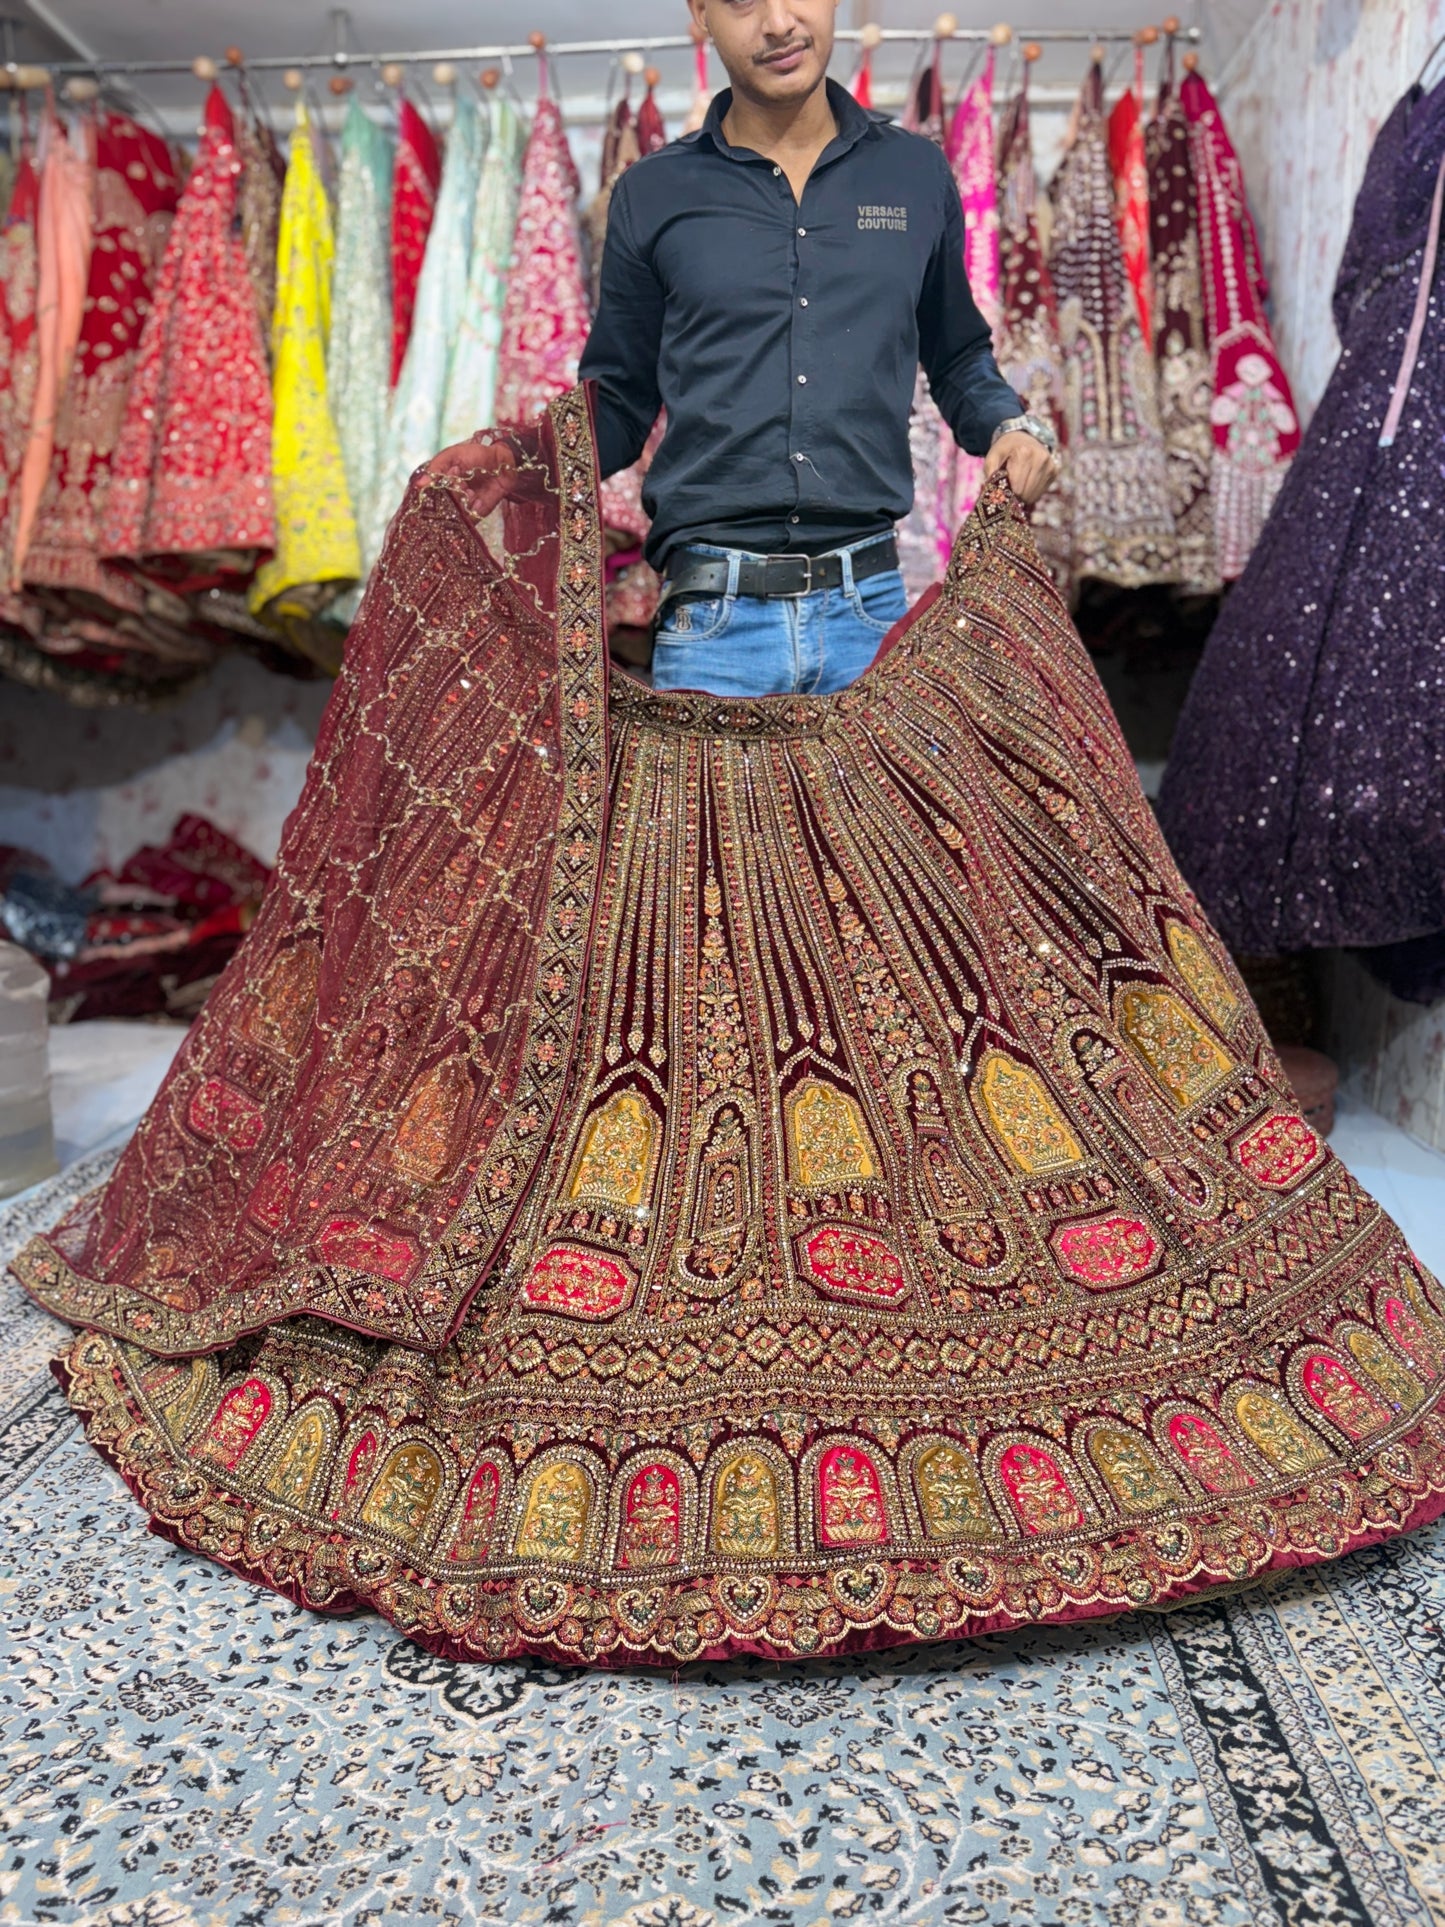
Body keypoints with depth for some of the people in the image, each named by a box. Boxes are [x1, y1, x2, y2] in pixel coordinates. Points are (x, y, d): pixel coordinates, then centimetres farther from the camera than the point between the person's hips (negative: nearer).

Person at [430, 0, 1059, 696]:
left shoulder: (916, 172, 11)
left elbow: (957, 359, 22)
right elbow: (620, 402, 12)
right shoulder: (651, 195, 8)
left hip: (871, 610, 2)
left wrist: (1011, 425, 1)